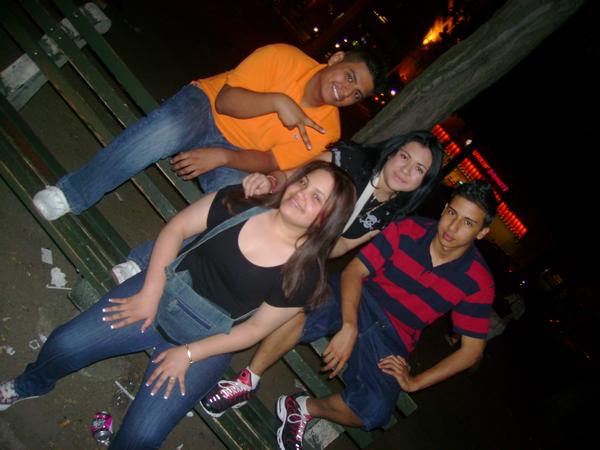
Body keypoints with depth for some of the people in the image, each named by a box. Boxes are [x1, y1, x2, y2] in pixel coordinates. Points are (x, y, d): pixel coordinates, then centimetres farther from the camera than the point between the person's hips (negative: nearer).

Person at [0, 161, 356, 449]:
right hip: (164, 292, 3)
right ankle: (31, 386, 32)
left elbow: (257, 328, -10)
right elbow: (176, 229, -3)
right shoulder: (241, 203, -12)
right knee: (65, 344, -5)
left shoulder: (305, 272, -17)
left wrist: (188, 354, -9)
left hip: (208, 341, -2)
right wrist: (150, 292, -8)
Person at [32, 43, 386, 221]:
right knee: (163, 132, -35)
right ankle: (70, 196, -18)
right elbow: (226, 99, -17)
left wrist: (221, 157, -23)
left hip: (236, 153, 3)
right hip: (207, 104, -2)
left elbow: (272, 163, -10)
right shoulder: (284, 58, -13)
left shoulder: (325, 130, -5)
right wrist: (277, 101, -31)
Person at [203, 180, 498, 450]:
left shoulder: (478, 281, -9)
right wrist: (349, 327, -26)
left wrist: (414, 382, -7)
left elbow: (472, 349, -4)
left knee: (377, 410, -28)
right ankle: (248, 383, -16)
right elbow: (354, 272, -11)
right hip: (359, 300, 0)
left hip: (391, 340, 1)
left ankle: (304, 408, -1)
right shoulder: (409, 230, -11)